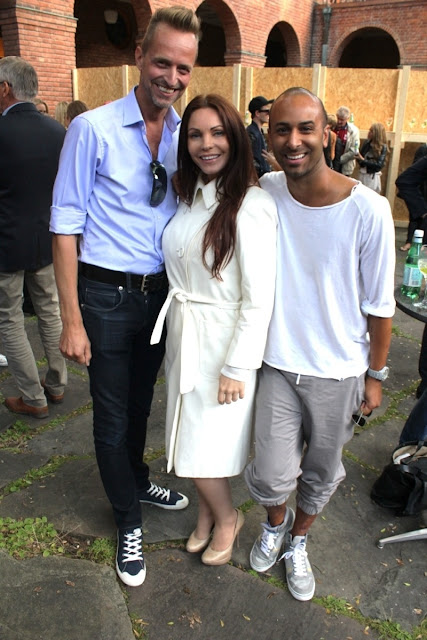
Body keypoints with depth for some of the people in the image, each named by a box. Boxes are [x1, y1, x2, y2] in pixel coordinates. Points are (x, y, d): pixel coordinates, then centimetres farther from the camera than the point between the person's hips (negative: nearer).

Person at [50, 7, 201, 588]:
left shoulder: (189, 136, 0)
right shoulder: (93, 129, -14)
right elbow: (66, 225, -12)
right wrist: (71, 318, -14)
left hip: (161, 291, 4)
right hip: (107, 295, -4)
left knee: (142, 402, 22)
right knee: (113, 413, 9)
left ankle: (137, 481, 49)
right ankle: (129, 522, 32)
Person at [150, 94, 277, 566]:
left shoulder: (252, 205, -18)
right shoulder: (189, 197, 7)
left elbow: (258, 298, -19)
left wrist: (237, 367, -17)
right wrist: (176, 328, 12)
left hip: (223, 341, -7)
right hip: (183, 336, 7)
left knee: (203, 447, 4)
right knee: (188, 438, 18)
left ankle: (226, 518, 35)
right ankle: (207, 511, 44)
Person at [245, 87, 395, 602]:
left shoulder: (368, 210, -17)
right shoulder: (264, 192, -8)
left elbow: (379, 305, -8)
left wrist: (375, 376, -1)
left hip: (339, 370, -1)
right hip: (277, 363, 1)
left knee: (321, 473, 17)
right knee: (272, 476, 3)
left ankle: (298, 541, 48)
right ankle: (276, 523, 40)